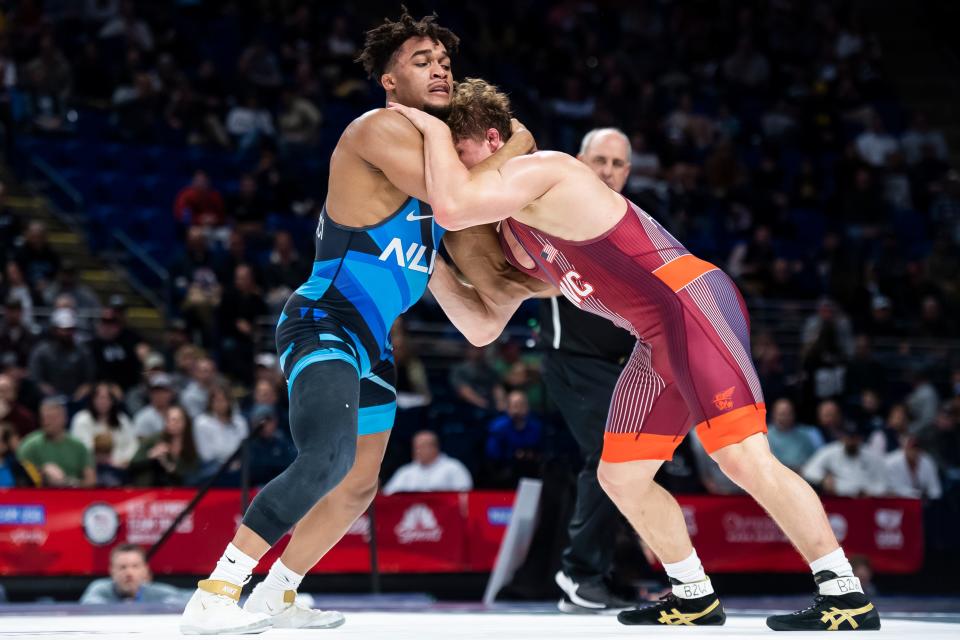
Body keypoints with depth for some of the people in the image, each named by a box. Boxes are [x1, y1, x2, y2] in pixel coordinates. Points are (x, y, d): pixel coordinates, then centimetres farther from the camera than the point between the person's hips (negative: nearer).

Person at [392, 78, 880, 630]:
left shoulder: (539, 170, -10)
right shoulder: (513, 238, 20)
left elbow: (452, 208, -28)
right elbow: (481, 328, 23)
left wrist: (435, 130, -12)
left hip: (693, 305, -10)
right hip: (658, 339, 11)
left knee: (746, 458, -19)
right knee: (620, 477, 13)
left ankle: (847, 598, -16)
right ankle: (695, 600, 25)